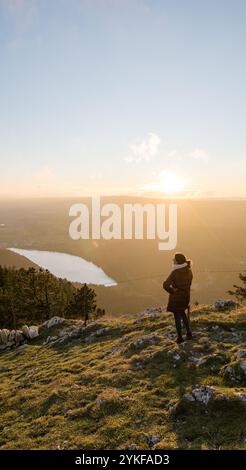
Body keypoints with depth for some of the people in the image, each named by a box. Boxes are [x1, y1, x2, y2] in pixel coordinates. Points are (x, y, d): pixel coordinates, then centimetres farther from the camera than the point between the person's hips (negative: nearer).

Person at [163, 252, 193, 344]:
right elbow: (189, 283, 6)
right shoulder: (188, 270, -6)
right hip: (186, 295, 6)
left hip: (176, 297, -5)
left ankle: (180, 338, 23)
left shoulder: (175, 273, -24)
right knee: (182, 313, 28)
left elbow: (165, 285, -32)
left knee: (177, 316, 12)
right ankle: (189, 333, 30)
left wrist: (172, 291, -15)